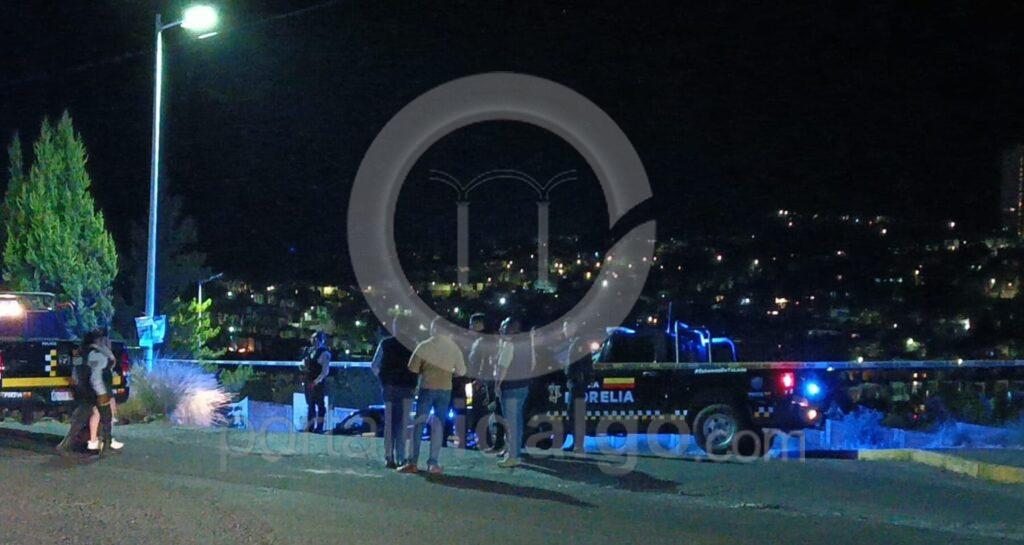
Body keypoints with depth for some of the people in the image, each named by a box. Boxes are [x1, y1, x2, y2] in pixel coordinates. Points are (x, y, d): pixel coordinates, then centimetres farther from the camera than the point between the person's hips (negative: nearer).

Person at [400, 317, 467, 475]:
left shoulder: (424, 346, -8)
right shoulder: (454, 348, -1)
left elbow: (413, 368, -6)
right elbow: (461, 371, 4)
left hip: (427, 388, -2)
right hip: (445, 389, 2)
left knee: (418, 424, 4)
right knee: (438, 426, 7)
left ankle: (413, 463, 0)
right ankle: (433, 463, 3)